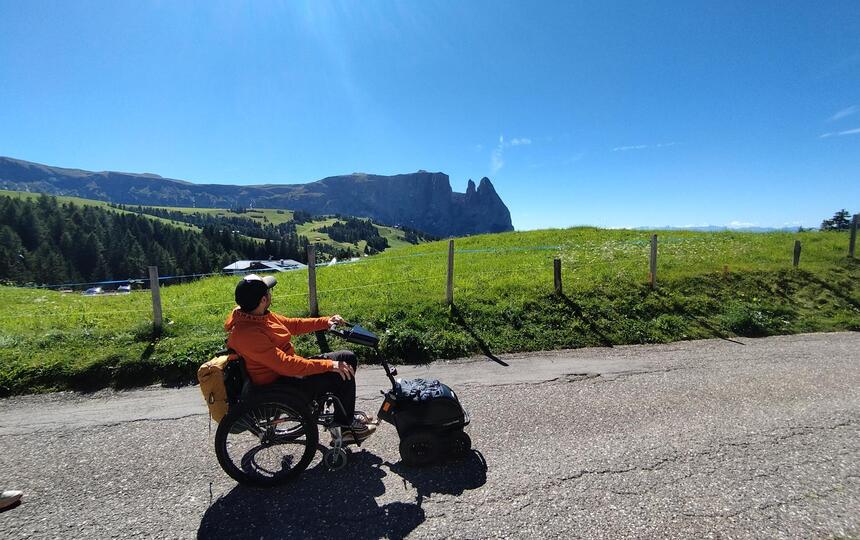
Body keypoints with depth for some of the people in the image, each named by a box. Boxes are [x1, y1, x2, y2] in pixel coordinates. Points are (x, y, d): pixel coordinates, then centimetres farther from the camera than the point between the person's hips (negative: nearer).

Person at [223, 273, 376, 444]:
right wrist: (329, 365, -30)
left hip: (288, 369, 10)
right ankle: (344, 426, 5)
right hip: (278, 386, -10)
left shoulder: (257, 315, 1)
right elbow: (285, 364, -33)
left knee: (348, 358, 6)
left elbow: (292, 325, 11)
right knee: (342, 376, -20)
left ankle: (347, 415, 19)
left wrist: (325, 322, 0)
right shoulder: (247, 333, -29)